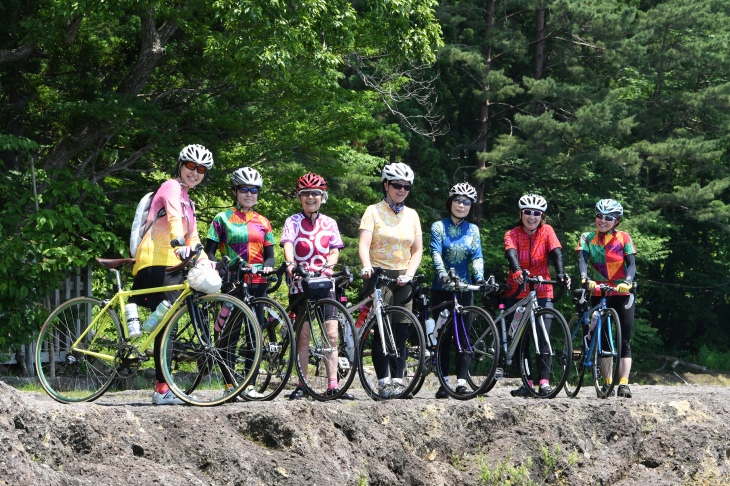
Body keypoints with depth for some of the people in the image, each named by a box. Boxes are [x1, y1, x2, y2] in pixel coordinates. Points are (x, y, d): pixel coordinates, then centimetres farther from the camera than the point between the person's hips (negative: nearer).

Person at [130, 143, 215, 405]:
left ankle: (164, 387, 7)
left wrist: (203, 259, 8)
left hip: (172, 264, 9)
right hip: (156, 262, -9)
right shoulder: (171, 187, -2)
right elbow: (174, 218, -21)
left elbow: (192, 235, 23)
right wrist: (179, 244, -38)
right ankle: (162, 388, -18)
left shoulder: (187, 199, 27)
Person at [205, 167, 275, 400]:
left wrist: (268, 266, -9)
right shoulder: (223, 219, 6)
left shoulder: (263, 222, 16)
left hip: (257, 283, 3)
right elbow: (210, 252, 2)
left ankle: (250, 385, 3)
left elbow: (269, 254, 14)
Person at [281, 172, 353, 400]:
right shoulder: (293, 222, 2)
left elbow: (334, 251, 5)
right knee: (304, 334, -3)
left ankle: (333, 385, -1)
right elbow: (288, 245, -14)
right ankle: (302, 385, 2)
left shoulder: (329, 224, 11)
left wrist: (328, 265, -18)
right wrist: (290, 264, -35)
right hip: (301, 284, -2)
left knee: (331, 334, -4)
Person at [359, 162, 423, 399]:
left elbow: (417, 250, 10)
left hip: (402, 278, 4)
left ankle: (397, 380, 2)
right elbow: (364, 244, -13)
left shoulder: (411, 215, 12)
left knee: (401, 332, 1)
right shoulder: (374, 211, -1)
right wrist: (367, 267, -32)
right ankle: (383, 382, -9)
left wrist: (409, 274, -7)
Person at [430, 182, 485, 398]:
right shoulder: (439, 227, 0)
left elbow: (477, 256, -2)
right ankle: (444, 382, 2)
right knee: (443, 336, 0)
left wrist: (479, 277, -21)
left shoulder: (473, 230, 8)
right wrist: (442, 273, -30)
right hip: (442, 289, -2)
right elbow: (435, 252, -13)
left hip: (464, 289, 2)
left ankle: (461, 382, -1)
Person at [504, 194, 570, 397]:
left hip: (542, 291, -1)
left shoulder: (547, 231, 0)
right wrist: (517, 271, -44)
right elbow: (511, 253, -22)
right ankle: (527, 383, 5)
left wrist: (561, 274, -33)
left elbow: (556, 253, -14)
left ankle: (544, 381, -11)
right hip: (517, 292, 1)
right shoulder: (512, 234, -3)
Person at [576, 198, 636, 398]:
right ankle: (608, 383, 8)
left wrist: (627, 281, -30)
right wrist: (585, 278, -34)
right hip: (598, 294, 2)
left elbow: (631, 263, -10)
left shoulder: (623, 238, -1)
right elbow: (582, 260, -13)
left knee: (624, 342, -8)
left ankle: (623, 384, -15)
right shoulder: (587, 238, 2)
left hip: (622, 294, -2)